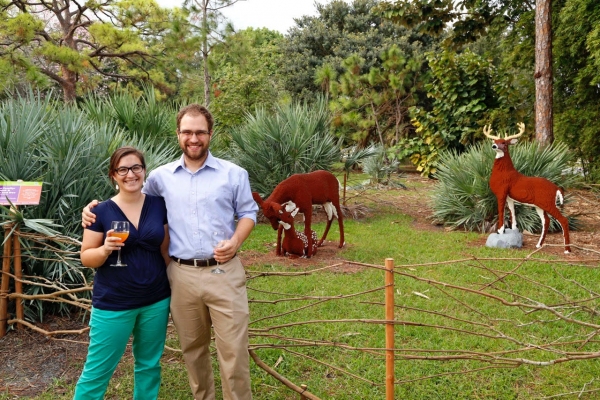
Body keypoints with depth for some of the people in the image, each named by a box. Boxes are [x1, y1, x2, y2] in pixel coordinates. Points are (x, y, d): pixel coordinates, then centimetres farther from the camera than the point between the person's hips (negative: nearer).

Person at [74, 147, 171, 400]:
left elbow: (165, 250, 6)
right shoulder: (102, 211, -7)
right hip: (113, 303, -2)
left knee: (149, 365, 16)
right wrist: (105, 249, -23)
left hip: (156, 301, 3)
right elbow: (86, 257, -3)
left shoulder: (159, 205, 0)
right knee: (97, 371, 5)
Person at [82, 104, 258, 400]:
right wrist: (98, 207, 5)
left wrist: (236, 241, -10)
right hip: (182, 275, 2)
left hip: (224, 273, -2)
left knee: (233, 349, 1)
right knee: (193, 348, 17)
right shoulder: (161, 176, 7)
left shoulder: (233, 174, 2)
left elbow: (248, 212, 8)